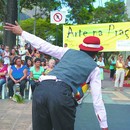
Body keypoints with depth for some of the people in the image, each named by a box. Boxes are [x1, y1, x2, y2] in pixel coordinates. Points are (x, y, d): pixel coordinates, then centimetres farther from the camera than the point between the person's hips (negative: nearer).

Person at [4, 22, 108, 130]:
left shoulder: (68, 52, 25)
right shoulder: (94, 68, 18)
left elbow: (43, 45, 24)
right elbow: (97, 99, 15)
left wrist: (21, 32, 35)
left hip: (41, 89, 4)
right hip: (61, 94, -4)